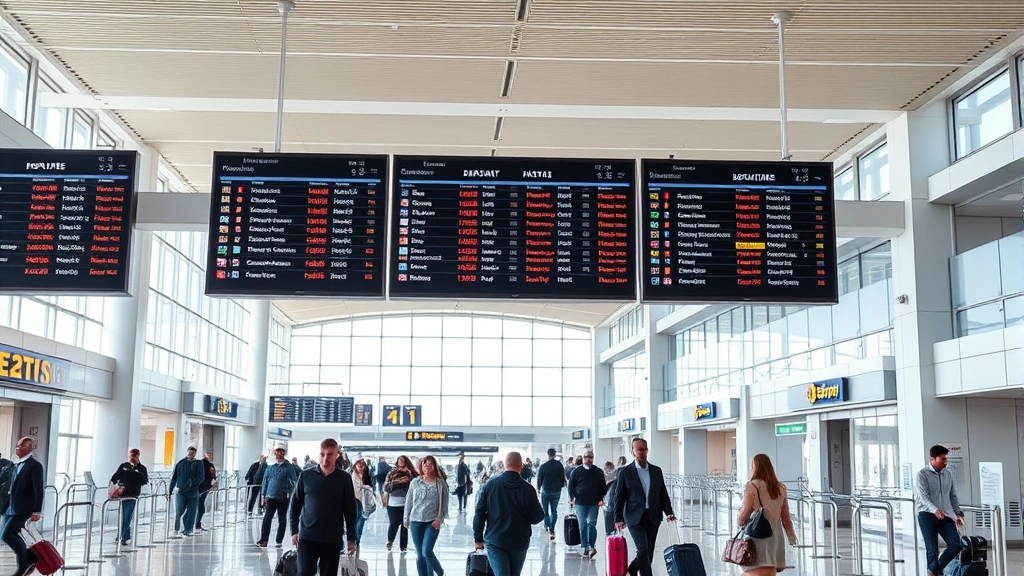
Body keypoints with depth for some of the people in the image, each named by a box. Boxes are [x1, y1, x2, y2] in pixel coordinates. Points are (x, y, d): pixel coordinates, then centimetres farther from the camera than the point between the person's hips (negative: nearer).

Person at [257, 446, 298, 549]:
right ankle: (263, 540, -8)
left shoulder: (288, 467, 0)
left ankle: (279, 541, 17)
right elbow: (265, 481, 12)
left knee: (282, 520, 8)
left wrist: (292, 494, -12)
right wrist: (263, 495, 8)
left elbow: (294, 482, -2)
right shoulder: (270, 468, 8)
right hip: (271, 497, 1)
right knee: (267, 518, -8)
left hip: (283, 498, -1)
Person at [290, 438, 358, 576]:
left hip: (333, 538, 0)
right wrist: (294, 530, 3)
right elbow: (296, 504, 7)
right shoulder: (306, 475, 0)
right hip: (307, 536, 0)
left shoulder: (344, 478, 0)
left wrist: (351, 538, 2)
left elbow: (350, 510, 3)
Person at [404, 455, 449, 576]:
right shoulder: (415, 482, 4)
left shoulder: (441, 483, -1)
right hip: (416, 521, 3)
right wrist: (406, 517, 11)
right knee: (420, 554, 6)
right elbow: (409, 501, 11)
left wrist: (439, 519, -8)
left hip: (432, 522, -3)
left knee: (427, 551, -13)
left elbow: (444, 503, 0)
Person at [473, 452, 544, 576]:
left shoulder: (489, 485, -5)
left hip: (495, 542, -1)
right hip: (519, 542, 1)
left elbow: (479, 514, -2)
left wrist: (478, 539, 6)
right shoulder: (528, 489, -9)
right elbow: (537, 518, -5)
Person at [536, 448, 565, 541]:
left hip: (546, 491, -2)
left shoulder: (543, 466, -13)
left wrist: (538, 488, 13)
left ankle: (547, 527, 9)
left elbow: (539, 479, -5)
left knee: (545, 511, 14)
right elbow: (563, 478, 5)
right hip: (556, 492, 2)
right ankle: (552, 529, 0)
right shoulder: (560, 465, -3)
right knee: (554, 511, 11)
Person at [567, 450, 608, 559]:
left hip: (594, 503, 0)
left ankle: (591, 546, -4)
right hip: (580, 503, 0)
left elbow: (603, 487, 10)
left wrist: (601, 499, -1)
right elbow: (571, 486, 7)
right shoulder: (577, 471, 3)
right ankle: (585, 547, 8)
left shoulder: (598, 472, 6)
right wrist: (572, 498, -3)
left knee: (591, 523, -8)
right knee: (583, 525, 3)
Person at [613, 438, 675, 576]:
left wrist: (669, 512, -1)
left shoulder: (656, 471, 9)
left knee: (648, 553, 8)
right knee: (643, 550, -17)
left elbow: (663, 494, 12)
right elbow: (619, 498, 0)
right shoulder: (625, 472, -1)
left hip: (653, 517, 4)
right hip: (635, 518, -4)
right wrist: (618, 519, -6)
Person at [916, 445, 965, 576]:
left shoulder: (948, 473, 10)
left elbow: (953, 496, 18)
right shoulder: (923, 474, -8)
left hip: (945, 515, 5)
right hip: (927, 515, -5)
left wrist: (958, 513, 8)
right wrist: (935, 510, -36)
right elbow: (923, 497, -19)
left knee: (956, 544, -7)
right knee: (932, 549, -6)